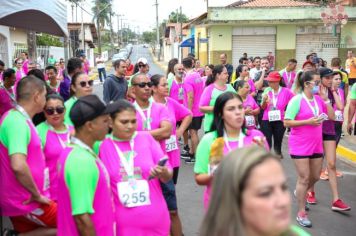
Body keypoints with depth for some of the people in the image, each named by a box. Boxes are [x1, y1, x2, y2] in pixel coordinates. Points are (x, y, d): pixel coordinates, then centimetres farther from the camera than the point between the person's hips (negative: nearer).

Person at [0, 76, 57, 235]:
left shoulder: (15, 117, 9)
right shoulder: (18, 121, -22)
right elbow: (18, 166, -34)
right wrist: (36, 194, -21)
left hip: (19, 200, 9)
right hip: (27, 202, -9)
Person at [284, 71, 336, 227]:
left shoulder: (319, 99, 3)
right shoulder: (297, 100, -13)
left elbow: (331, 116, 4)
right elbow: (286, 122, -15)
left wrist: (326, 99, -5)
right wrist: (307, 121, -22)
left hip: (316, 144, 6)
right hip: (300, 145, -6)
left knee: (315, 176, 17)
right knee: (304, 178, -2)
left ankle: (299, 193, 46)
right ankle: (301, 213, 9)